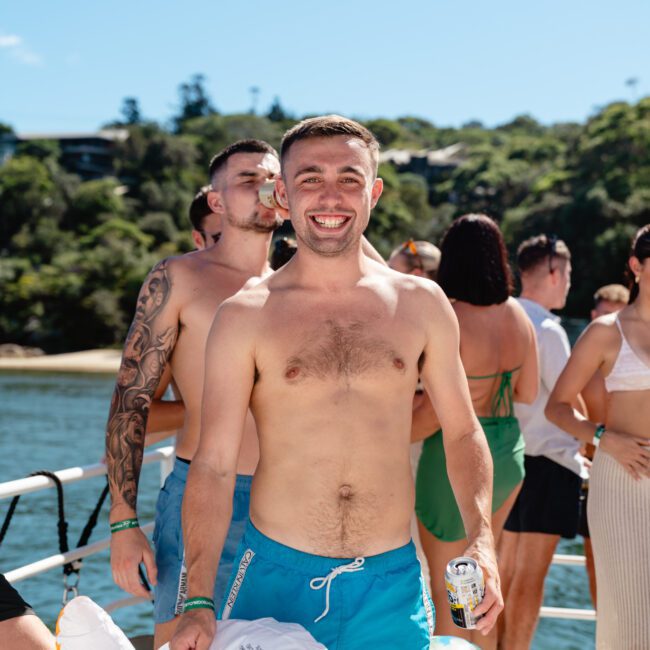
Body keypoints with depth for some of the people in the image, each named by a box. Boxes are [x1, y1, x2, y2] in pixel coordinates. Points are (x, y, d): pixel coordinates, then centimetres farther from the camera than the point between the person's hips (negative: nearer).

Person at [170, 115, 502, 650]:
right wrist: (199, 602, -14)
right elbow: (214, 465, -6)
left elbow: (463, 432, 11)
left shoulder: (421, 304, 3)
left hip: (392, 585, 2)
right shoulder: (244, 318, -3)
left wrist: (481, 541, -2)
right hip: (277, 579, -2)